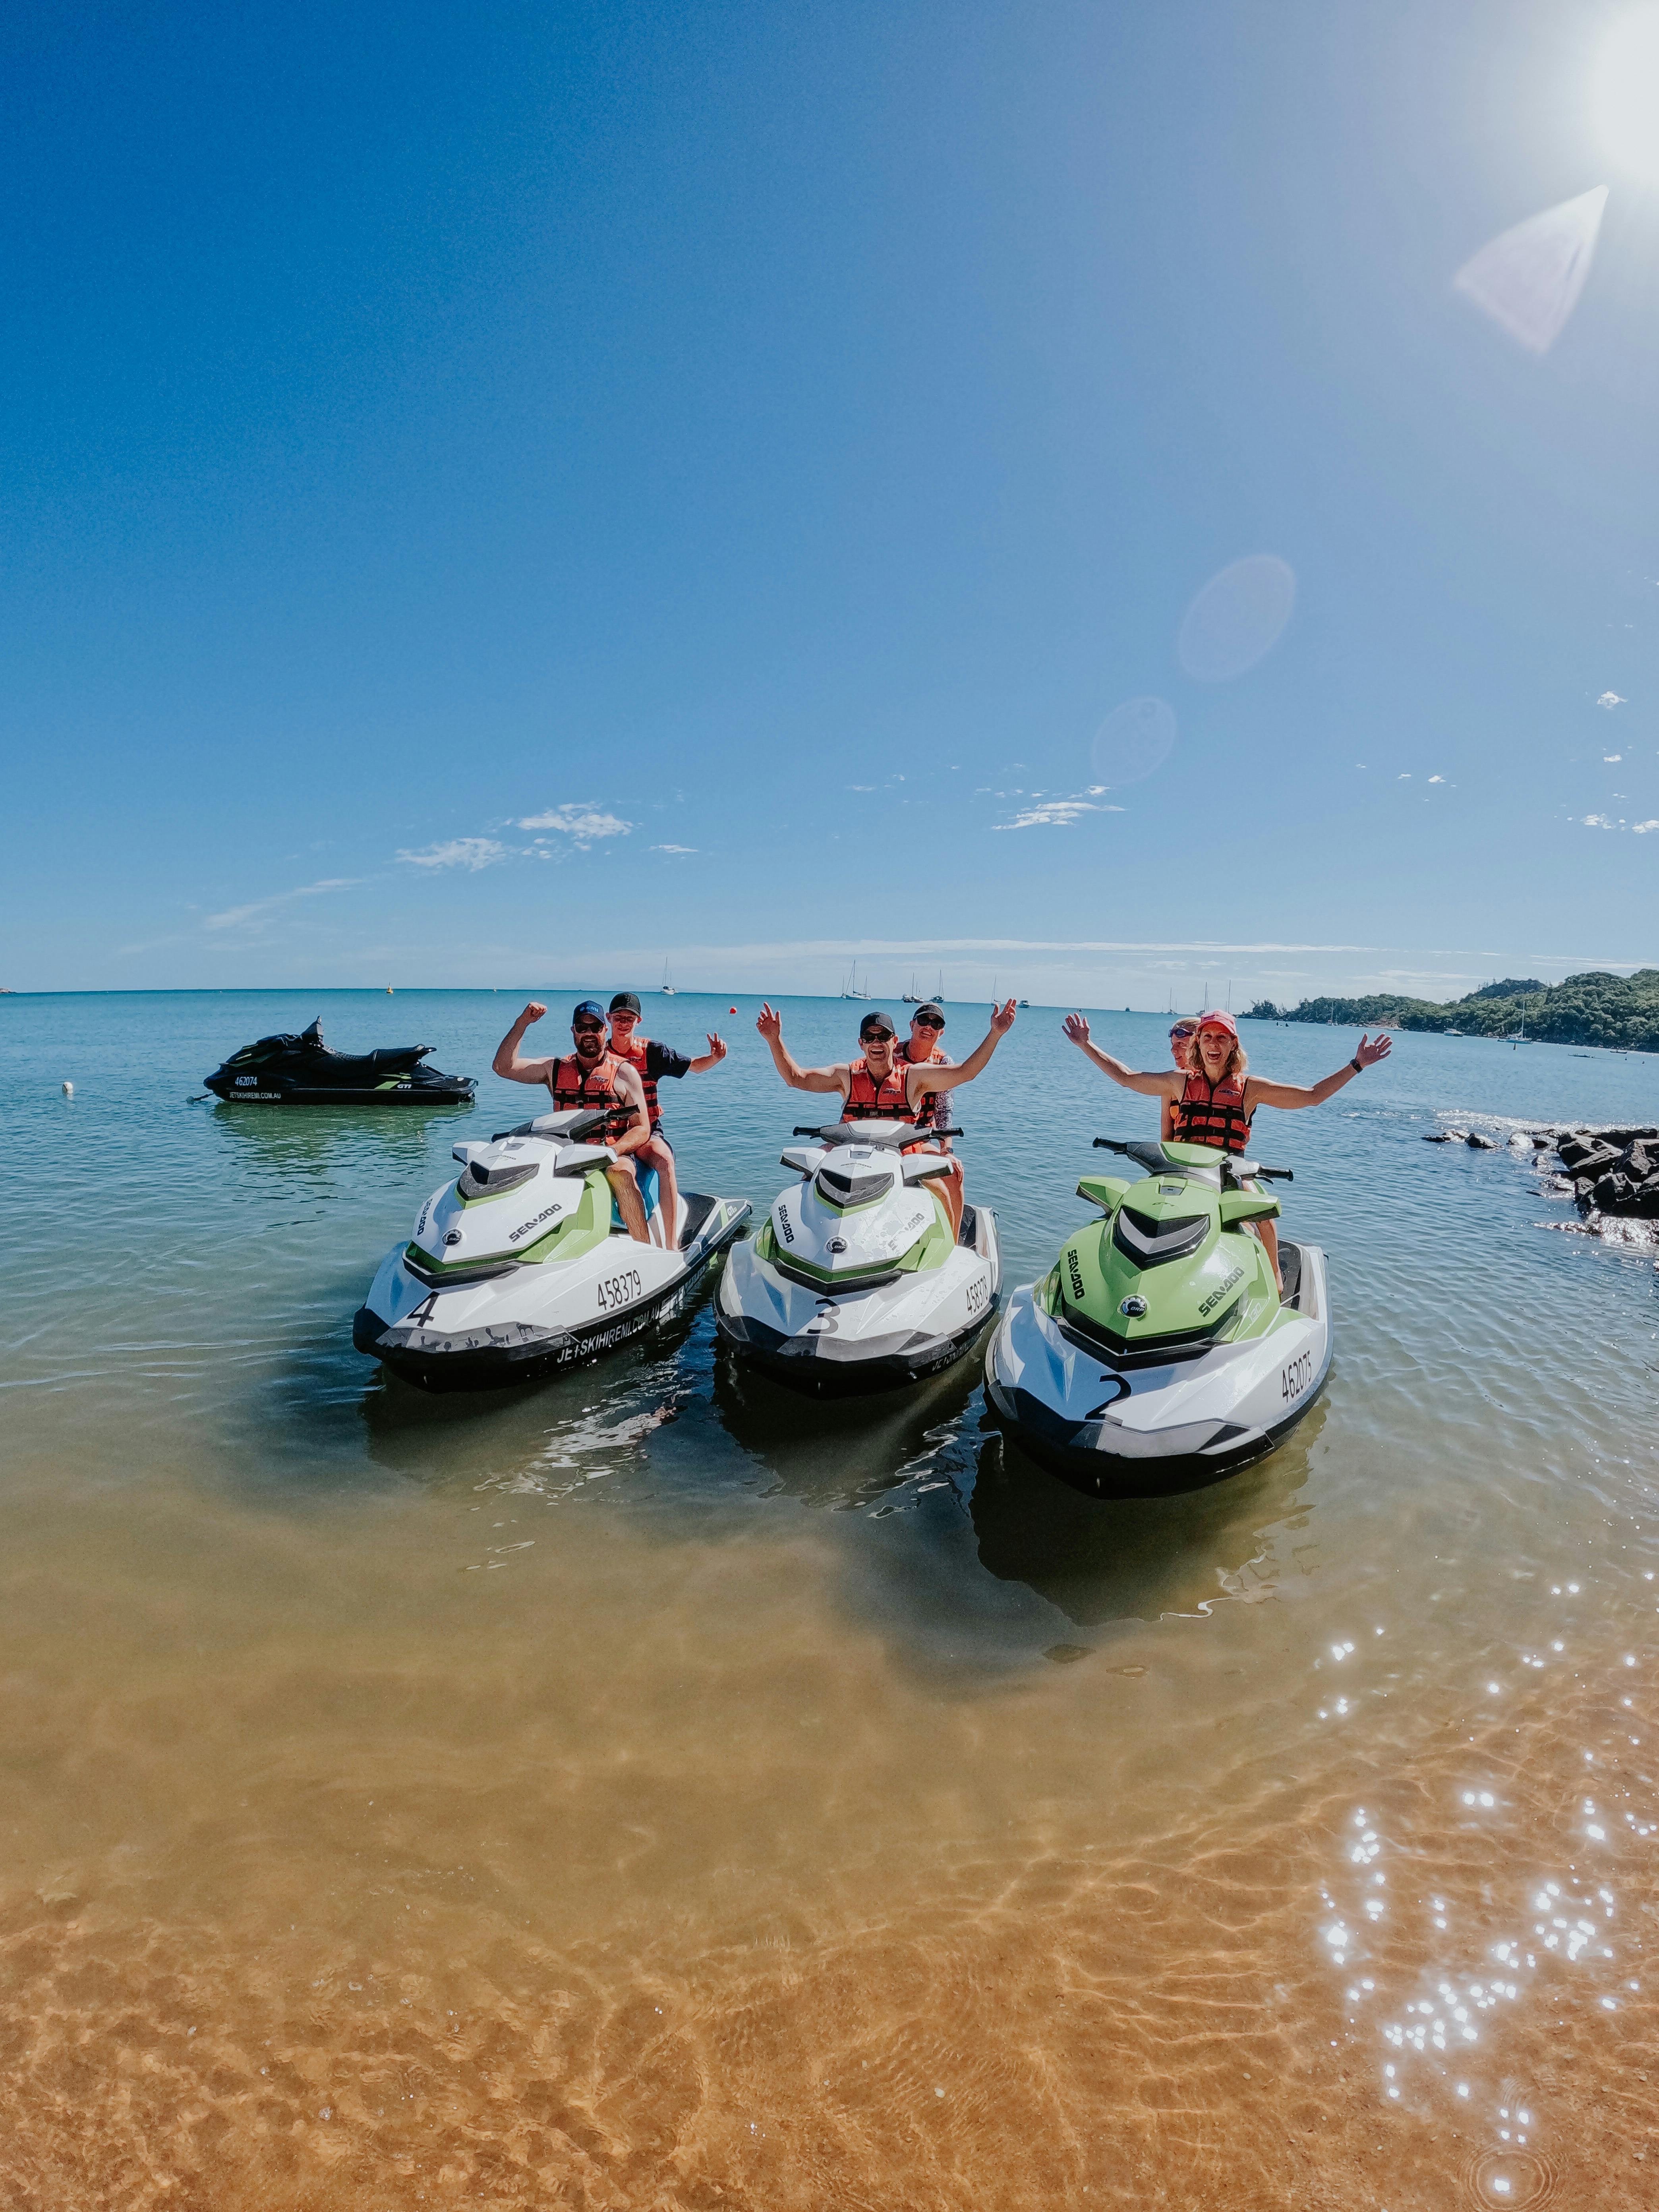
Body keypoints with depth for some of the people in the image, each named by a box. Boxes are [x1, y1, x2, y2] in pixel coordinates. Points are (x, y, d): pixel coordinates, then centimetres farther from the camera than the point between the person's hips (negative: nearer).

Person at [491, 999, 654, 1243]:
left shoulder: (623, 1072, 6)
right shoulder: (556, 1068, 15)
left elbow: (642, 1129, 2)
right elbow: (503, 1066, 8)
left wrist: (613, 1151, -17)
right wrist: (522, 1023, 2)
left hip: (613, 1157, -3)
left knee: (621, 1173, -37)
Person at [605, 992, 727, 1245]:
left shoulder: (652, 1051, 3)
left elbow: (694, 1066, 5)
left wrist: (715, 1058, -15)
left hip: (647, 1131, -1)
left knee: (665, 1160, -35)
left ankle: (672, 1246, -33)